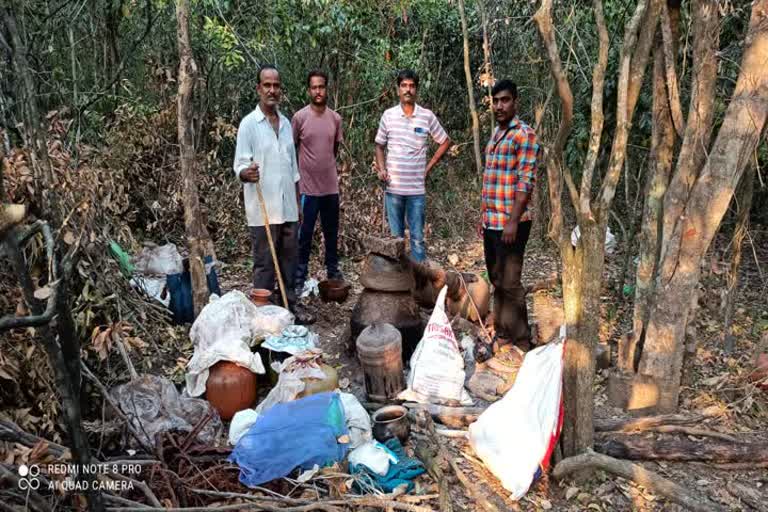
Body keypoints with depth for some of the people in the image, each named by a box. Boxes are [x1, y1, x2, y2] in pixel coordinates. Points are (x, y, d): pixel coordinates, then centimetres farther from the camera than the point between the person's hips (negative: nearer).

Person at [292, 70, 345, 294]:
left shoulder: (335, 118, 4)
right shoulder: (299, 117, -7)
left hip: (331, 187, 4)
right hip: (308, 188, -4)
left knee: (332, 233, 15)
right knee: (305, 235, 4)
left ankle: (333, 271, 31)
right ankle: (299, 278, 15)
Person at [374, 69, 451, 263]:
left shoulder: (427, 116, -1)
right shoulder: (388, 115, 3)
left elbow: (445, 142, 9)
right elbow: (380, 146, 13)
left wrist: (428, 167, 3)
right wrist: (381, 169, -3)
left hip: (416, 189, -1)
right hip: (393, 188, 2)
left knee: (417, 238, 3)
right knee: (396, 237, 11)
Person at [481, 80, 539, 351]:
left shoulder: (524, 134, -10)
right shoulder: (495, 135, 16)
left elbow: (526, 182, -16)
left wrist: (513, 221, -21)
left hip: (510, 223, -8)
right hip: (492, 223, 8)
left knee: (509, 283, -4)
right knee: (497, 281, 14)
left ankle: (521, 342, 8)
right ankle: (502, 333, 27)